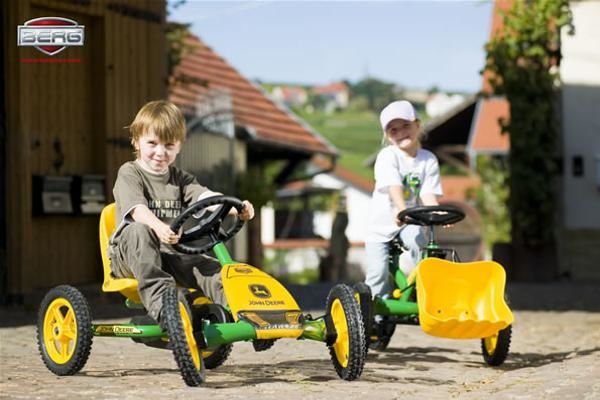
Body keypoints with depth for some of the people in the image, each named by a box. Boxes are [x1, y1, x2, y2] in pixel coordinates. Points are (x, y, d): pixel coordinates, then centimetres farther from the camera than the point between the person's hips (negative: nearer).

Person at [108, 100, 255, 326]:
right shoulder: (129, 174, 0)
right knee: (138, 231, -38)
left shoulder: (180, 179, 15)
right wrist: (159, 228, -43)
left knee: (213, 269, -21)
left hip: (172, 254, 4)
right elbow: (137, 208, -20)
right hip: (128, 256, -4)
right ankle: (160, 300, -46)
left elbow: (207, 197, -4)